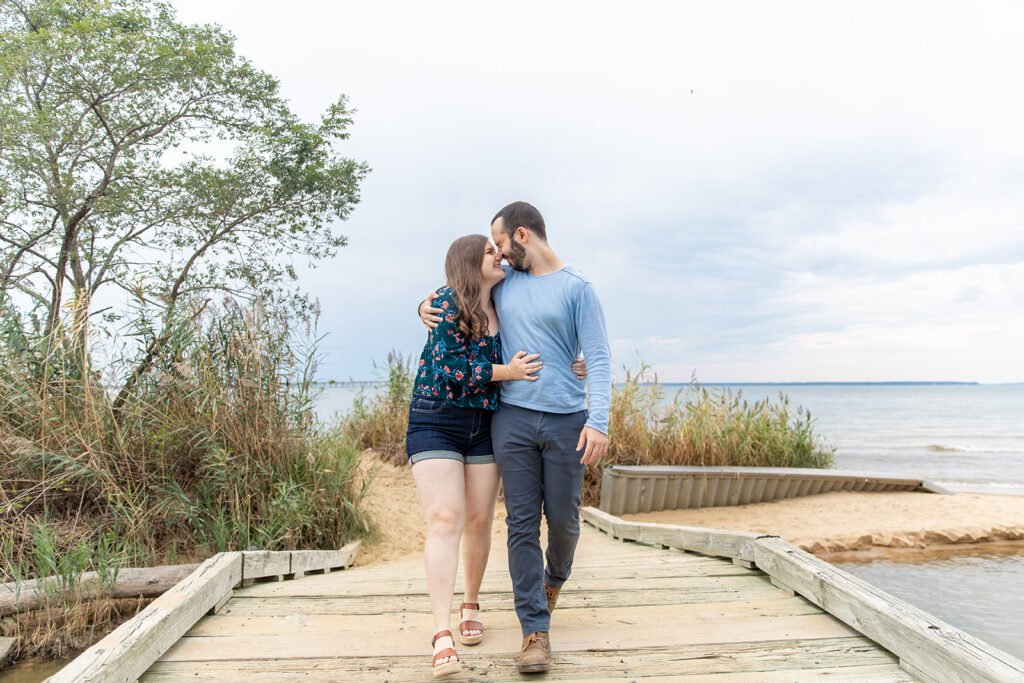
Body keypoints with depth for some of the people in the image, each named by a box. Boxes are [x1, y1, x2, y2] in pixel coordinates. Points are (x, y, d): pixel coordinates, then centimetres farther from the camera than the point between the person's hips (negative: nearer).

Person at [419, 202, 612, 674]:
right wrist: (428, 306, 9)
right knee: (522, 523, -1)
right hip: (513, 418, 3)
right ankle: (535, 631, 8)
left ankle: (555, 576, 40)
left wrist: (599, 421, -19)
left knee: (562, 519, 6)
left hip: (566, 420, -2)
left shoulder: (577, 288, 0)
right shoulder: (504, 280, 13)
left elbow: (598, 357, -7)